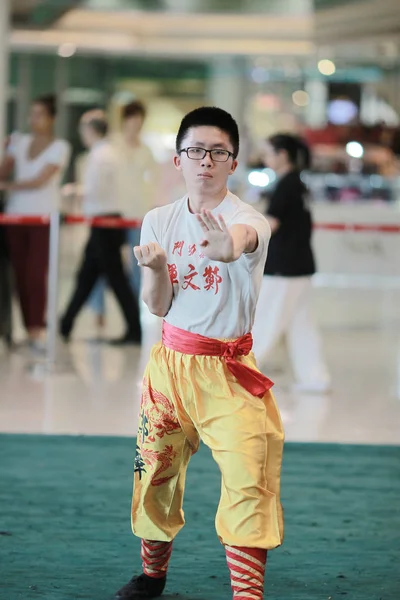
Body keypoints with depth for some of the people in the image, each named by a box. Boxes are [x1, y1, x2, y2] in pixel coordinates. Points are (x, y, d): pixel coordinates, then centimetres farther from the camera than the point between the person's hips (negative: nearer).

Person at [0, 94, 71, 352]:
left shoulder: (60, 147, -2)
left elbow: (40, 181, -10)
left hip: (44, 216, -4)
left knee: (36, 274, -12)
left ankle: (37, 330, -13)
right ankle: (29, 328, 4)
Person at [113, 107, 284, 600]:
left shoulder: (248, 219, -13)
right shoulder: (159, 221, 2)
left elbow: (242, 239, -40)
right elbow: (159, 306, -2)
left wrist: (228, 247, -65)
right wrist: (155, 269, -24)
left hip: (229, 373, -4)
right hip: (169, 364, 4)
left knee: (249, 482, -16)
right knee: (155, 472, 14)